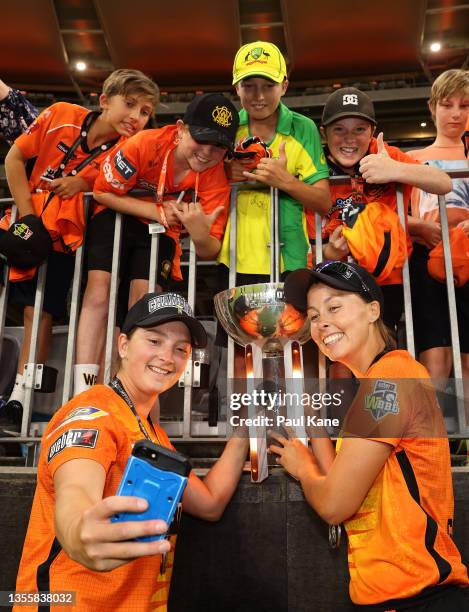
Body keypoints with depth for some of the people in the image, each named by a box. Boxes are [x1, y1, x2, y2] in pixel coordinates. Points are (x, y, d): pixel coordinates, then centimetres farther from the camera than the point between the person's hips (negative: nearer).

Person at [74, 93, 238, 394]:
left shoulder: (217, 180, -23)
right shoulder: (147, 143, -29)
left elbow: (209, 253, -22)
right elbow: (103, 192, -16)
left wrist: (200, 234, -45)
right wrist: (158, 211, -25)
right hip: (117, 215, -1)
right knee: (98, 292, -15)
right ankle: (83, 392, -11)